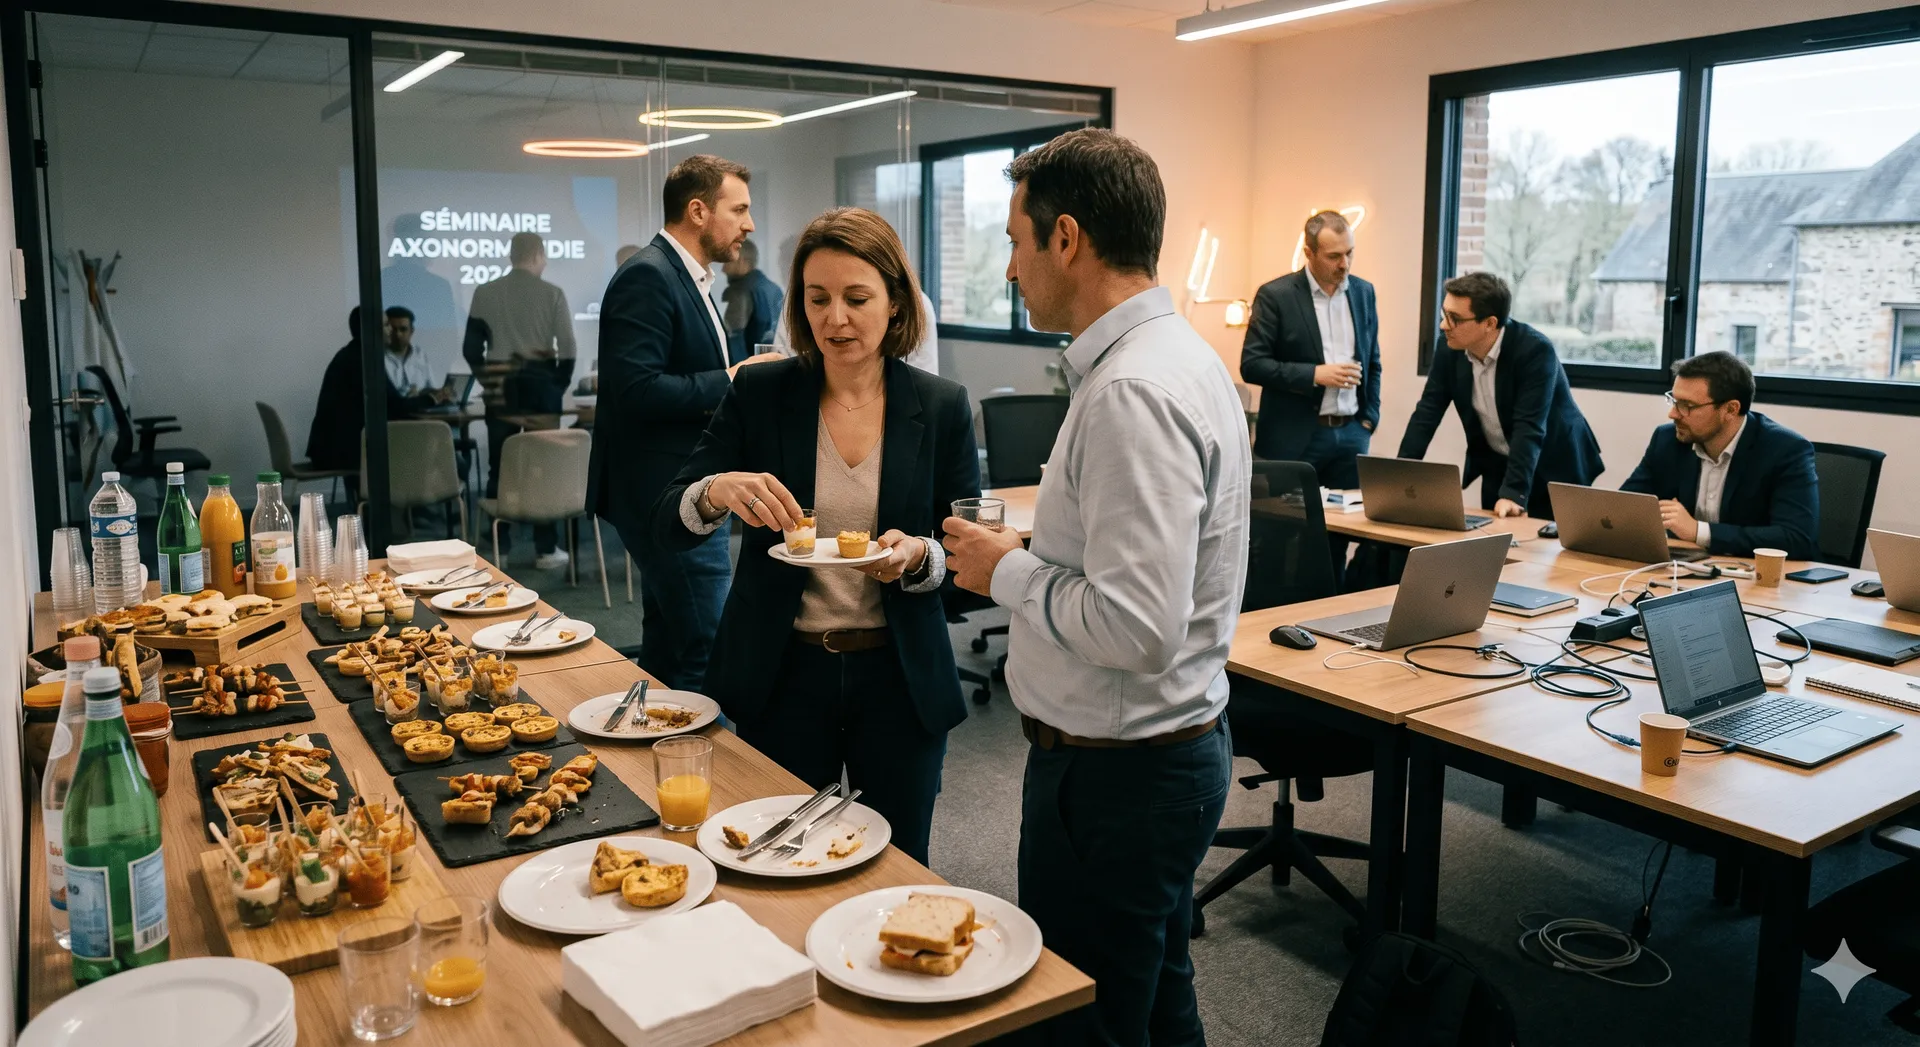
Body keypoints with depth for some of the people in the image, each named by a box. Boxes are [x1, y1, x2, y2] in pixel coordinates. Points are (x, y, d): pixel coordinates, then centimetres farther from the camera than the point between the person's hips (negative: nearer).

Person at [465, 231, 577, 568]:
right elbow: (567, 348, -6)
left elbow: (471, 348, 3)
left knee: (500, 466, 8)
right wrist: (560, 385, 8)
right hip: (541, 383, -2)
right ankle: (546, 548, 6)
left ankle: (497, 547, 10)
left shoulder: (484, 293, 2)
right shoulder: (552, 293, -3)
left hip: (500, 386, 2)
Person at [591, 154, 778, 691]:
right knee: (706, 656, -9)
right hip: (667, 498, -11)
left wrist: (739, 378, 8)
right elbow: (636, 389, -25)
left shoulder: (687, 276, 17)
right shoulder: (648, 276, -15)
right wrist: (730, 380, -18)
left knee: (667, 648, 19)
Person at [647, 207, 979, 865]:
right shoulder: (759, 395, -3)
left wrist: (919, 556, -22)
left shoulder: (941, 408, -3)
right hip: (782, 677, 0)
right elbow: (667, 528, -4)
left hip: (900, 680, 0)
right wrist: (717, 491, -26)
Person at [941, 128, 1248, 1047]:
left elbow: (1136, 628, -29)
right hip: (1174, 740, 10)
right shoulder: (1176, 354, 9)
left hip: (1114, 771, -10)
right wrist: (1029, 556, 13)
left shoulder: (1132, 393, -25)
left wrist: (1007, 572, -16)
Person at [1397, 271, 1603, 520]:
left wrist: (1513, 493, -44)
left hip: (1552, 469, -5)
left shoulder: (1534, 350, -27)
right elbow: (1426, 414, -10)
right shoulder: (1450, 350, -11)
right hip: (1496, 466, 5)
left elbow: (1529, 428, -34)